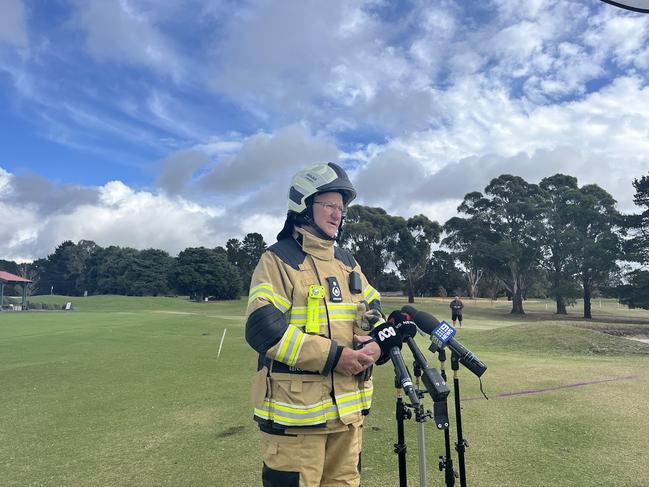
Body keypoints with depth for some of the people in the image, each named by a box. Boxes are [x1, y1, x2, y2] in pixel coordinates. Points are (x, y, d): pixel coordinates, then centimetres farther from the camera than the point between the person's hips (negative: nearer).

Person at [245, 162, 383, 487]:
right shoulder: (279, 259, -10)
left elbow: (373, 308, 17)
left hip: (348, 407, 7)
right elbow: (262, 328, -20)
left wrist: (376, 341, -6)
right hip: (297, 410, -6)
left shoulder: (347, 261, 13)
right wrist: (332, 355, -21)